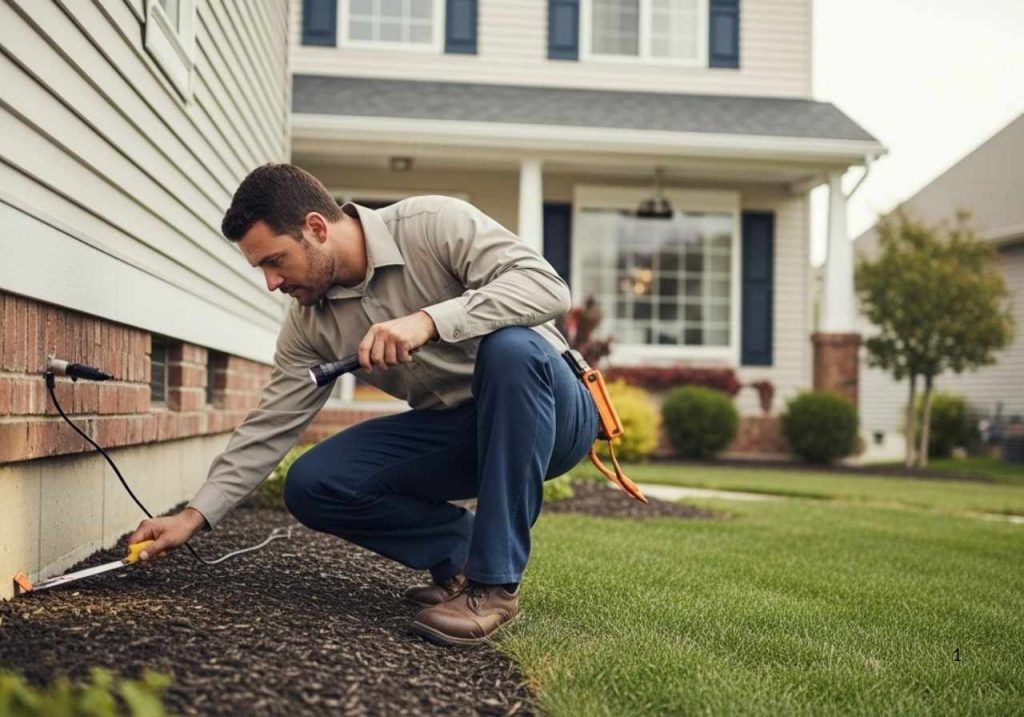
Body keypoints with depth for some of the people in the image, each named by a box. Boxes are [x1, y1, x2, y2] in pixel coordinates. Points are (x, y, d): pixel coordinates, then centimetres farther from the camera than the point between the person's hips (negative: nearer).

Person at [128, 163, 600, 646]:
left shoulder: (434, 224, -19)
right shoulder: (309, 321, -2)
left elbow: (547, 287, -29)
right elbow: (271, 425, 2)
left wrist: (428, 320, -38)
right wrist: (194, 516, -5)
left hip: (550, 411, -5)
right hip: (453, 431, 5)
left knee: (509, 347, -39)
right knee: (311, 486, -12)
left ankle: (494, 582, -29)